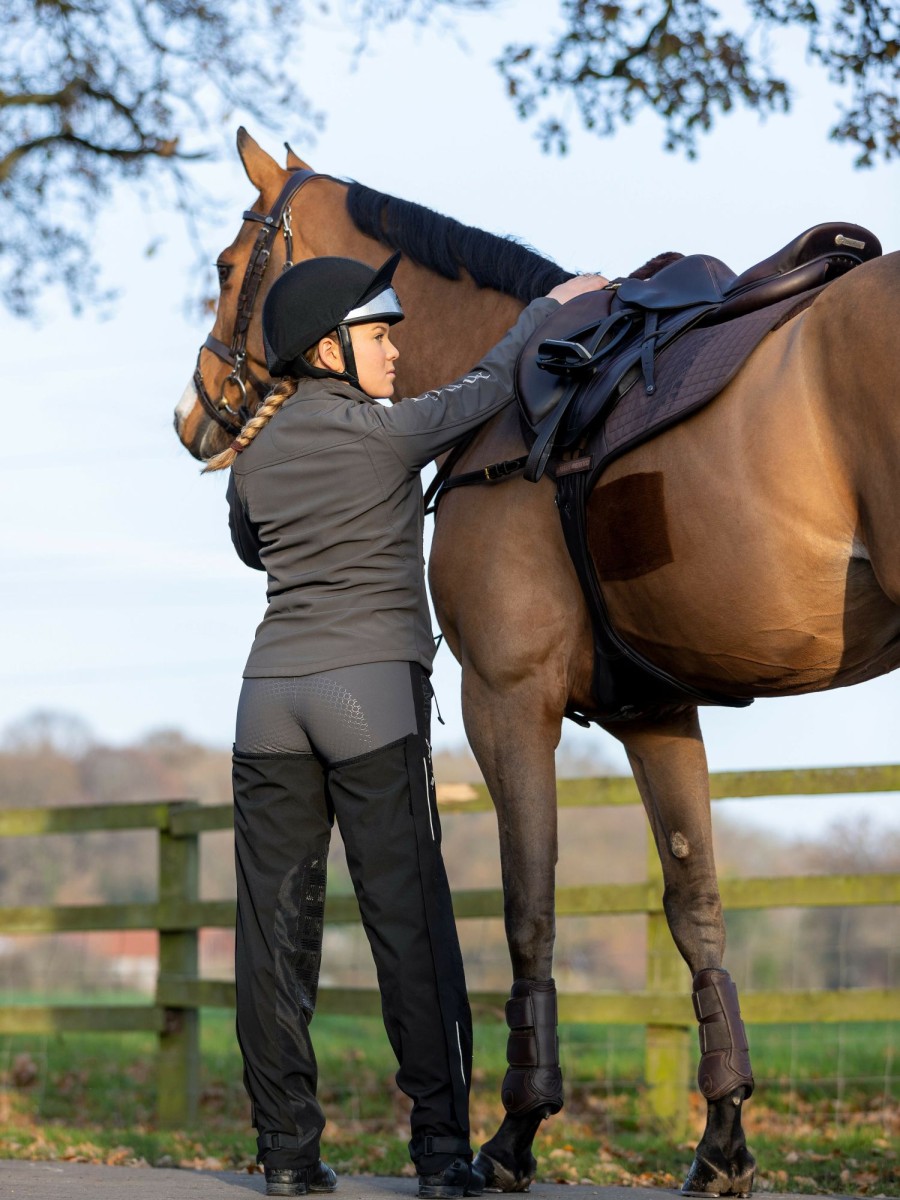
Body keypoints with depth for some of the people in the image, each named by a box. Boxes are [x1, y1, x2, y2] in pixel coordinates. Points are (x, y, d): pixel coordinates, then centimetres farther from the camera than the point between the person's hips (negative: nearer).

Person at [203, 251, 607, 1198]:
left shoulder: (252, 459, 11)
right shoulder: (386, 432, -3)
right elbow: (486, 388, 12)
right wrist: (549, 306, 27)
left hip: (271, 692, 5)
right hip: (372, 687, -5)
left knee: (275, 921, 4)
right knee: (408, 919, -1)